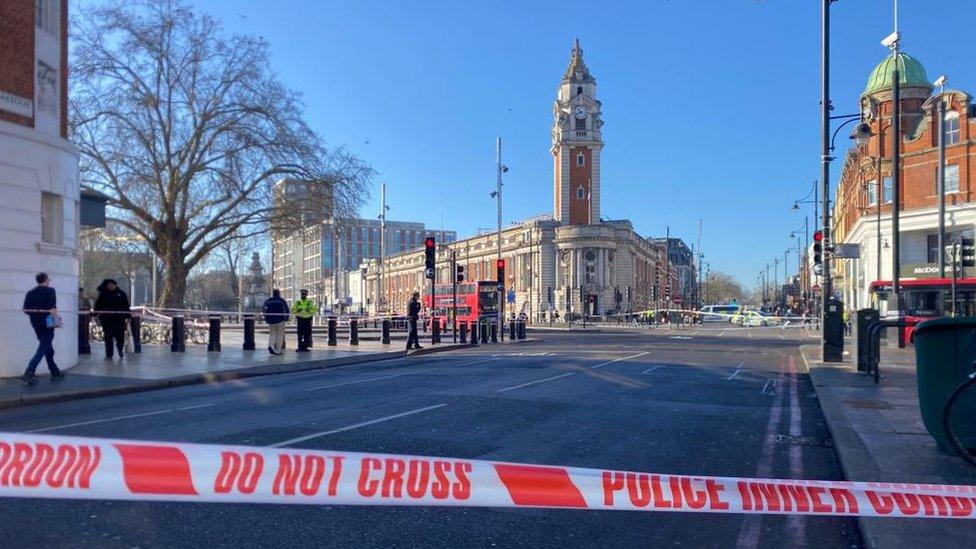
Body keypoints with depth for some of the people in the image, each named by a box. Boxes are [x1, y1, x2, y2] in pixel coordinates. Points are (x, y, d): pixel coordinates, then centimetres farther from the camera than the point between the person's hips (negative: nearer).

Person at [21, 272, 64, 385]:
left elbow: (25, 309, 5)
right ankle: (28, 373, -16)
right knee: (43, 348, -5)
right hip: (47, 323, -7)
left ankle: (55, 372, 25)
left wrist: (35, 313, 18)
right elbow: (52, 308, -18)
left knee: (47, 346, 17)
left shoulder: (30, 293, 9)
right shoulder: (50, 291, -7)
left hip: (35, 323, 7)